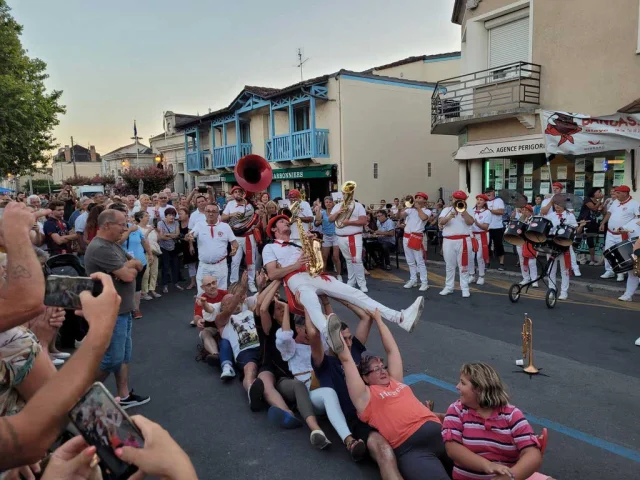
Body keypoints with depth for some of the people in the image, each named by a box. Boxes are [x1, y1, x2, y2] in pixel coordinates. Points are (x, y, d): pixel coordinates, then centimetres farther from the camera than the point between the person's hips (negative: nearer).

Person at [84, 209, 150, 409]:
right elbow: (128, 276, -24)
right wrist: (130, 267, -2)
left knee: (124, 355, 15)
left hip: (123, 310, 10)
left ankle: (124, 396, 25)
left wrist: (127, 265, -10)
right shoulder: (100, 249, -21)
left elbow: (138, 265, 11)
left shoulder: (113, 245, 11)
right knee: (112, 358, 0)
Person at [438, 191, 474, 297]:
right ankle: (449, 287, 18)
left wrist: (463, 210, -14)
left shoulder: (466, 211, 7)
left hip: (463, 241, -2)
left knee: (463, 265, 2)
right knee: (449, 265, 9)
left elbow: (470, 222, -10)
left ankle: (465, 288, 8)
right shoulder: (446, 210, 11)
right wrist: (449, 217, -23)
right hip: (448, 241, 2)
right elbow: (440, 222, -5)